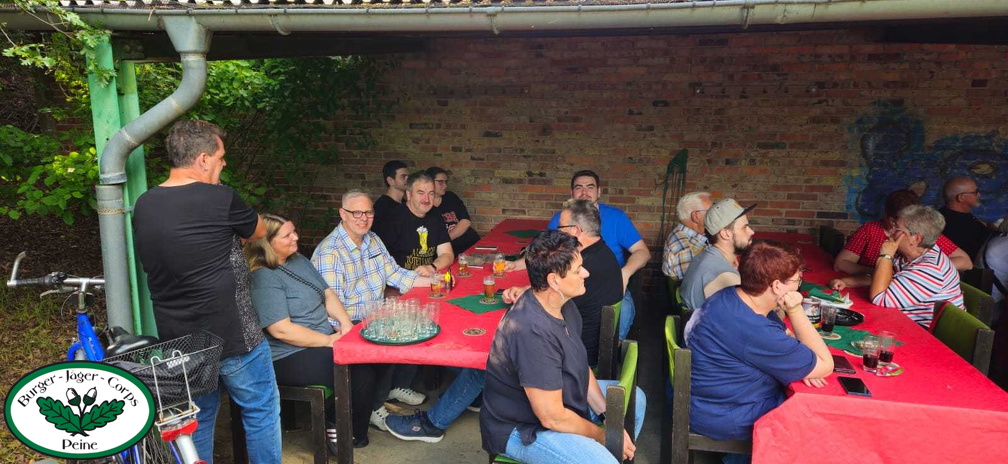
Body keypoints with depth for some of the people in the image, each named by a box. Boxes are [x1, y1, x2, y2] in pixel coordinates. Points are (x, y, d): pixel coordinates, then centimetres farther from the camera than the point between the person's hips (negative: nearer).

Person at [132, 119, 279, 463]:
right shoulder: (220, 199, -19)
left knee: (197, 418, 21)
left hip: (177, 340, 7)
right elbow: (259, 232, 0)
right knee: (261, 410, 11)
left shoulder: (143, 205, 1)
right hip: (233, 337, -7)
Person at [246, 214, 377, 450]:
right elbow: (281, 330, -22)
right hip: (290, 357, -8)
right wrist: (329, 341, -17)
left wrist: (345, 322, -5)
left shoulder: (299, 260, 10)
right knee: (359, 372, -20)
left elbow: (327, 293, 13)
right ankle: (351, 435, 5)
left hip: (325, 339, 9)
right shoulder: (263, 279, -18)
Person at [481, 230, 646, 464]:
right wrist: (604, 437, -14)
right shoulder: (532, 332, -35)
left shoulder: (564, 304, -6)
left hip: (556, 395, 9)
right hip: (523, 429, -9)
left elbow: (581, 365, 5)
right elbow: (552, 418, -29)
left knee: (635, 398, 17)